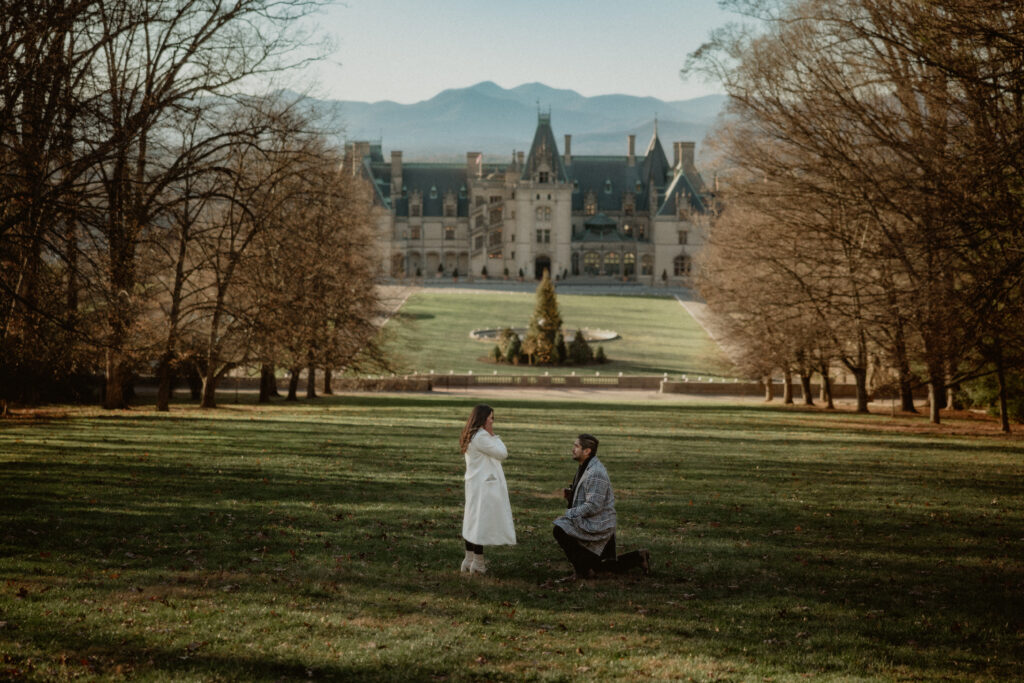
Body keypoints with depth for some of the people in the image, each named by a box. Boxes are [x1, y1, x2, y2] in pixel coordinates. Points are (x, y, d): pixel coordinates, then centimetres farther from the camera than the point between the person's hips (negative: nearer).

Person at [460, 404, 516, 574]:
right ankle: (478, 563, 0)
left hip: (475, 484, 10)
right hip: (484, 485, -10)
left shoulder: (470, 436, 13)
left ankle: (469, 560, 20)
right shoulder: (481, 437, -19)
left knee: (472, 521, 14)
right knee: (482, 521, -4)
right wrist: (494, 435, -6)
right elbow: (502, 454, -14)